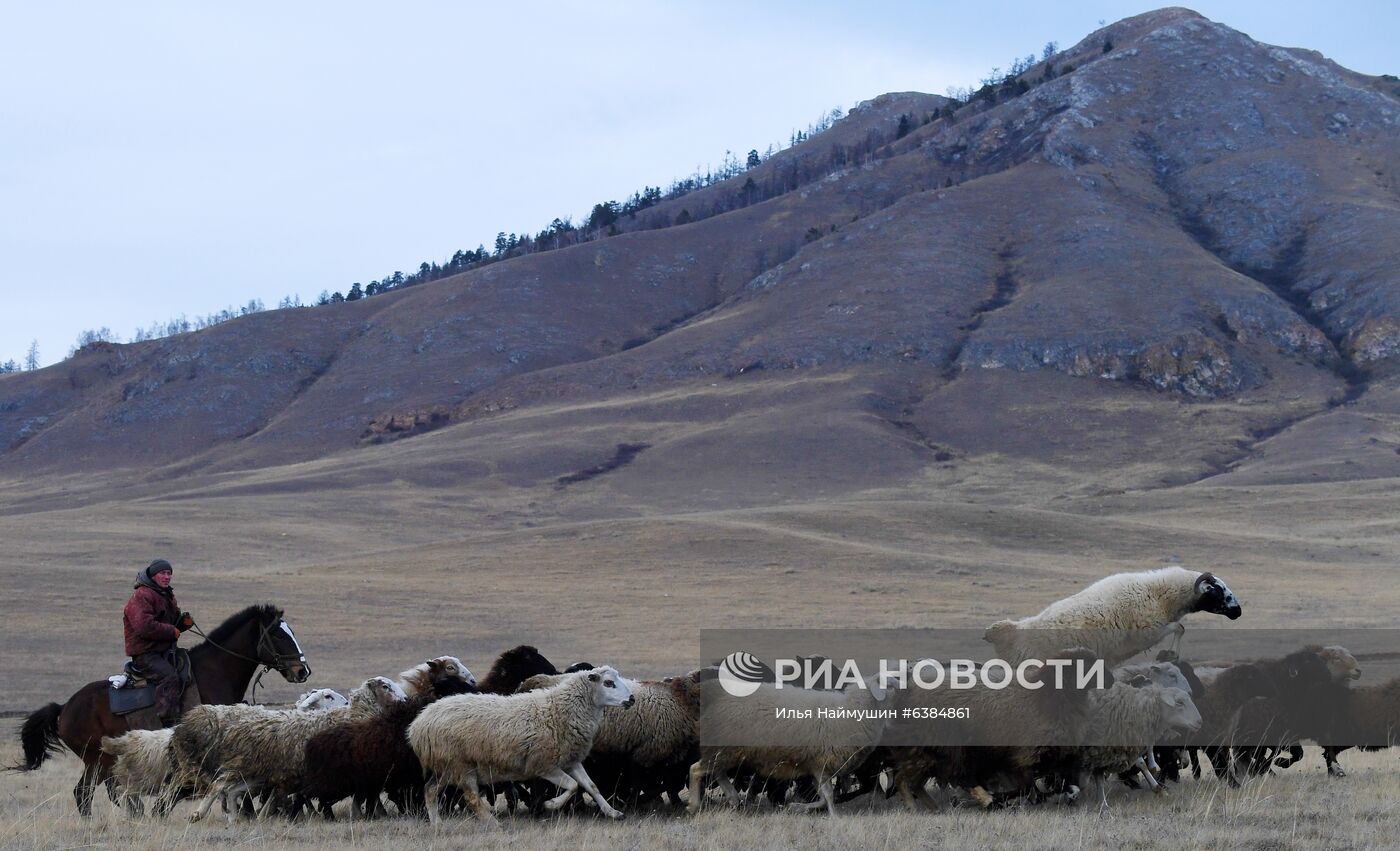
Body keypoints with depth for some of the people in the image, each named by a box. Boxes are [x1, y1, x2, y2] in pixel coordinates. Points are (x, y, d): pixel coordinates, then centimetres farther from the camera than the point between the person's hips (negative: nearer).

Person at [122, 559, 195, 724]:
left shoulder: (167, 596, 20)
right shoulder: (141, 596, -12)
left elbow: (174, 622, 31)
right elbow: (144, 626, -25)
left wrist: (184, 622, 7)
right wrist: (172, 631, -18)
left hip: (165, 651, 10)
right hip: (145, 653, -10)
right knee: (169, 677, -29)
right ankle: (167, 722, -34)